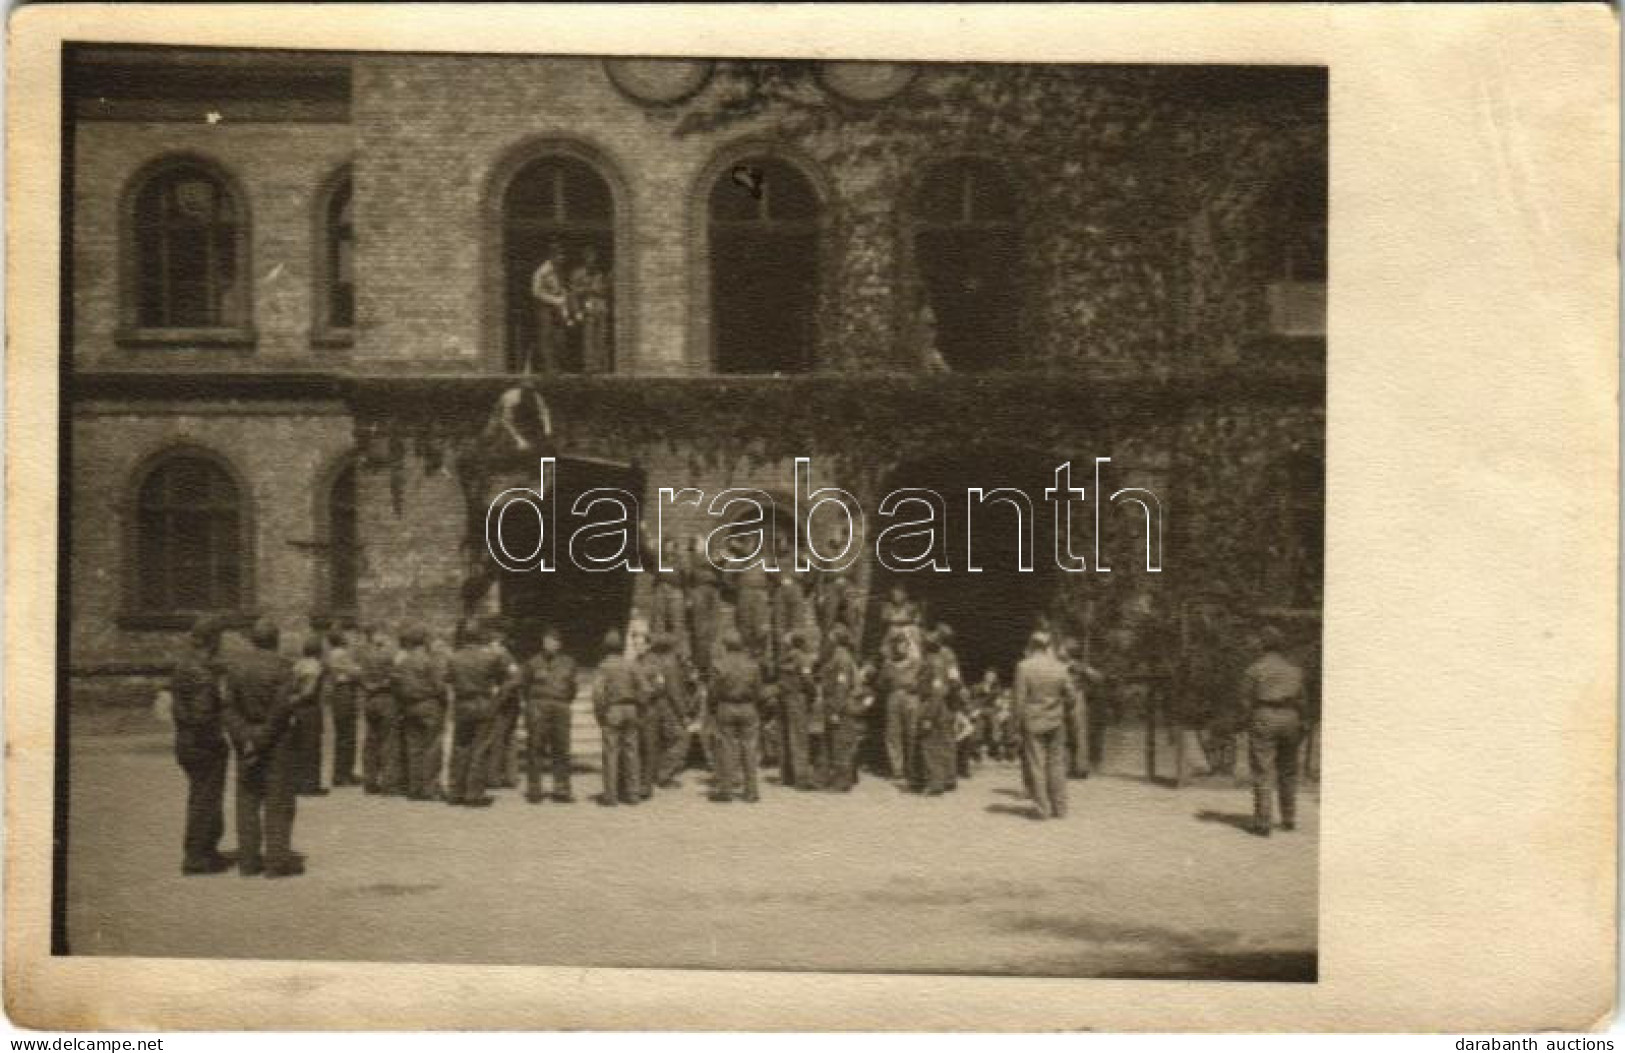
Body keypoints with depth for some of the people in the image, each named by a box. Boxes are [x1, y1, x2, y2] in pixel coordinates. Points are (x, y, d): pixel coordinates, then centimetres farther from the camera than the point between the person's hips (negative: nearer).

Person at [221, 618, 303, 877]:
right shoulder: (281, 666, -12)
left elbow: (227, 705, -5)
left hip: (246, 740, 4)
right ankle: (277, 859, 3)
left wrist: (245, 736, -9)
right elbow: (282, 707, -16)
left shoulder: (234, 665, 1)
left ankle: (248, 859, 14)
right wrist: (263, 738, -9)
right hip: (278, 740, -4)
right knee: (278, 800, 2)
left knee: (247, 800, 12)